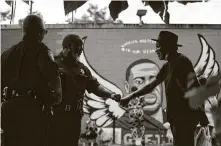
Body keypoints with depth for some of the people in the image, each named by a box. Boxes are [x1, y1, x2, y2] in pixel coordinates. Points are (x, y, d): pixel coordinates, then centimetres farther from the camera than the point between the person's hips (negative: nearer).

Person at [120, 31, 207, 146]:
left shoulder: (181, 62, -12)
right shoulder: (168, 66, 16)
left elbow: (194, 88, -19)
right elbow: (151, 86, 22)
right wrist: (130, 97, 22)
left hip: (185, 115, -9)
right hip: (177, 115, 9)